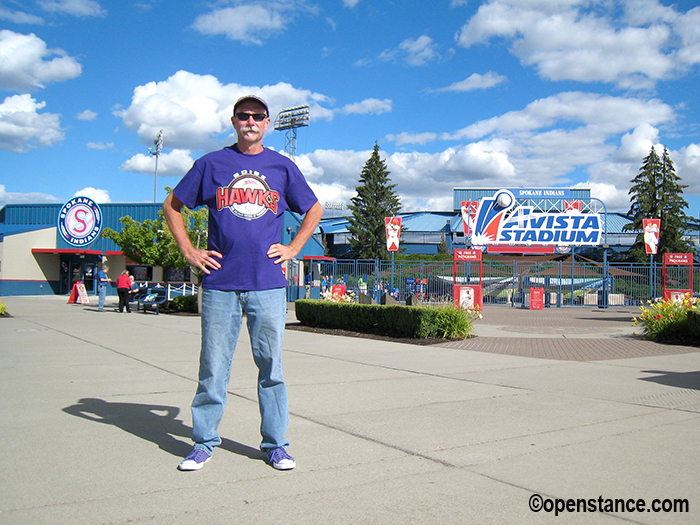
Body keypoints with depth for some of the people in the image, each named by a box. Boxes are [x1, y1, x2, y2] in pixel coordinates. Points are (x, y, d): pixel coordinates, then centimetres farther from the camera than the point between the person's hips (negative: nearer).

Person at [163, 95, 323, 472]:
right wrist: (188, 251, 7)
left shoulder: (283, 167, 11)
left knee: (271, 366, 4)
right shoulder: (211, 164, 8)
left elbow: (314, 210, 22)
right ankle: (204, 441, 17)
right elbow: (172, 206, 16)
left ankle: (275, 444, 15)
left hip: (268, 283, 1)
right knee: (213, 367, 4)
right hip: (220, 283, 0)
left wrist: (293, 248, 11)